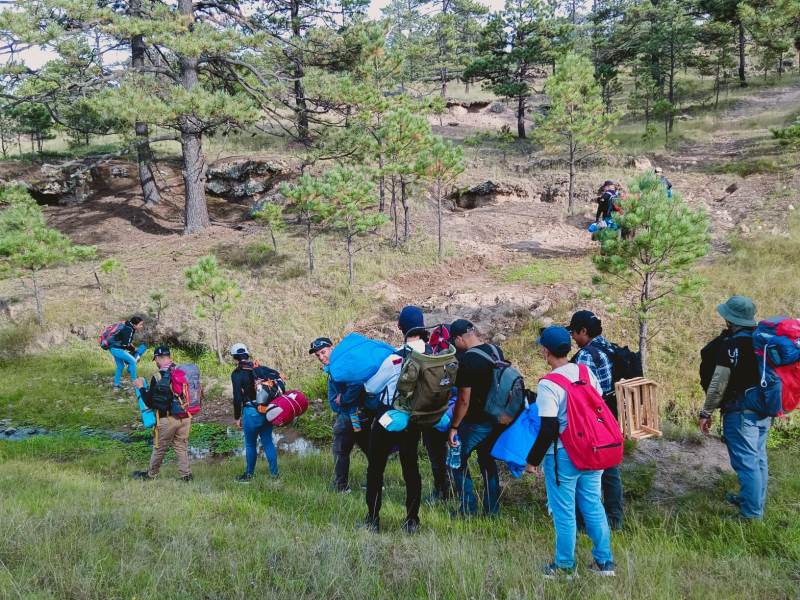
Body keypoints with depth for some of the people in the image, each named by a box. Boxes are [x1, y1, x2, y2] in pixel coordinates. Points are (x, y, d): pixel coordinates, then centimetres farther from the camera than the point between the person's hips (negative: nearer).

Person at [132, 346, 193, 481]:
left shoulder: (158, 377, -13)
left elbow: (150, 402, -6)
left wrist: (141, 387, 7)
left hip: (167, 419, -4)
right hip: (185, 418, 4)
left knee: (159, 448, 13)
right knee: (181, 446, 14)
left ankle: (151, 474, 29)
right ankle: (186, 474, 12)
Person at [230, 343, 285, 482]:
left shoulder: (237, 374, -7)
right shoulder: (259, 367, 9)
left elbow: (237, 398, -9)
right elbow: (278, 375, 7)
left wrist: (237, 417, 0)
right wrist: (280, 394, 11)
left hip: (251, 412, -5)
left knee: (250, 444, 7)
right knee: (268, 441, 12)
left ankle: (249, 475, 15)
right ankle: (274, 473, 13)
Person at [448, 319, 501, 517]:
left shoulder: (467, 360, -23)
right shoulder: (496, 351, 1)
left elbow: (464, 399, -22)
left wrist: (454, 427, -12)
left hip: (475, 423, -7)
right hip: (495, 419, 7)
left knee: (458, 461, 9)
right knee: (488, 461, 19)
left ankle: (468, 509, 12)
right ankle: (492, 509, 26)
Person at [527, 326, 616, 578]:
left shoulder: (548, 385, -19)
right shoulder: (587, 373, 2)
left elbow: (548, 429, -20)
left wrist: (533, 459, -8)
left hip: (562, 456, -6)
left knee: (564, 512, 8)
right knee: (593, 506, 16)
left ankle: (565, 566, 21)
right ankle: (604, 562, 25)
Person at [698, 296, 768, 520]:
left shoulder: (732, 344, -16)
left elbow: (719, 383, -16)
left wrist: (707, 412, -7)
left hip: (740, 412, -8)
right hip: (764, 411, 8)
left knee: (746, 462, -3)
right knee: (758, 458, 18)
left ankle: (751, 514, 0)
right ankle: (755, 501, 32)